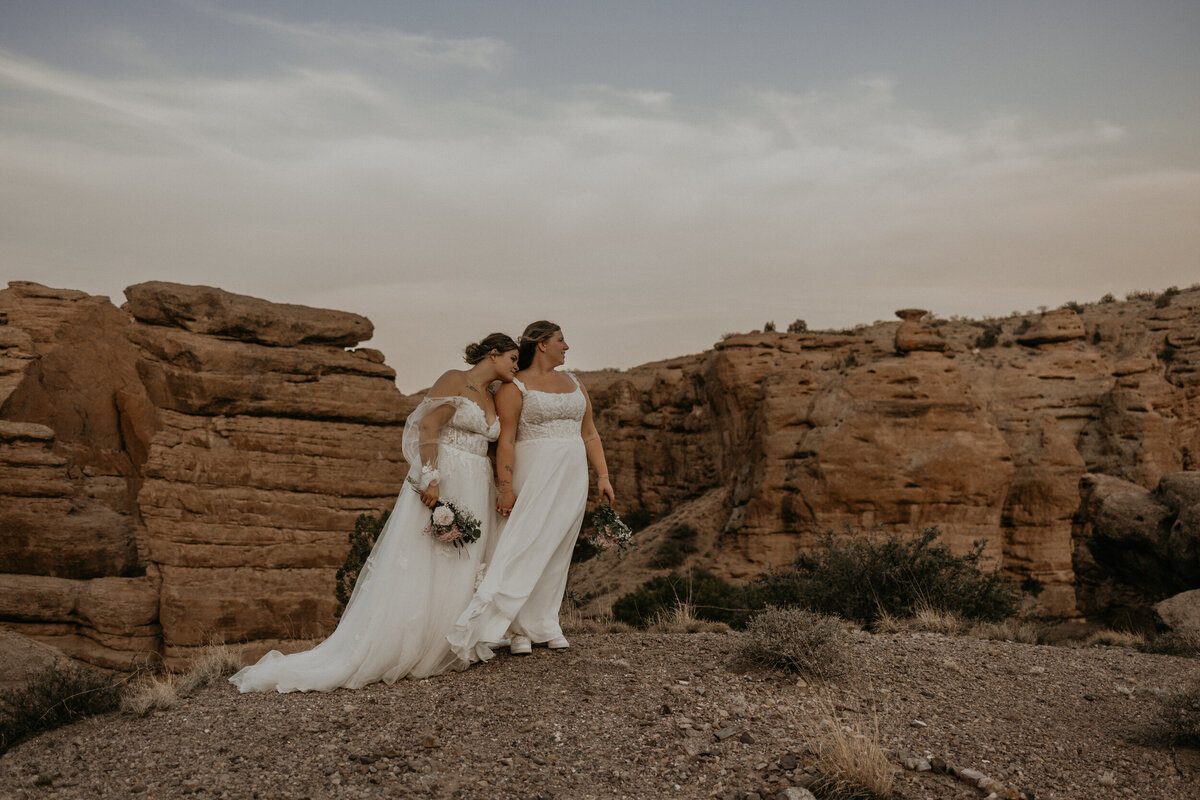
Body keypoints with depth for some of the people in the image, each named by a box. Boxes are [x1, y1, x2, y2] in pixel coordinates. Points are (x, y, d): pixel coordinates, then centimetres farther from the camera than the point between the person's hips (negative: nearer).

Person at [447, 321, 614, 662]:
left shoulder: (574, 384, 17)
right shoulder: (514, 387, -2)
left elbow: (590, 435, 18)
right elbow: (505, 440, -9)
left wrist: (603, 476, 9)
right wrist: (506, 487, -17)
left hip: (572, 480, 6)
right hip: (534, 476, -6)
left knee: (557, 553, 6)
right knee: (525, 549, -9)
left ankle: (544, 623, 14)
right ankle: (519, 629, -5)